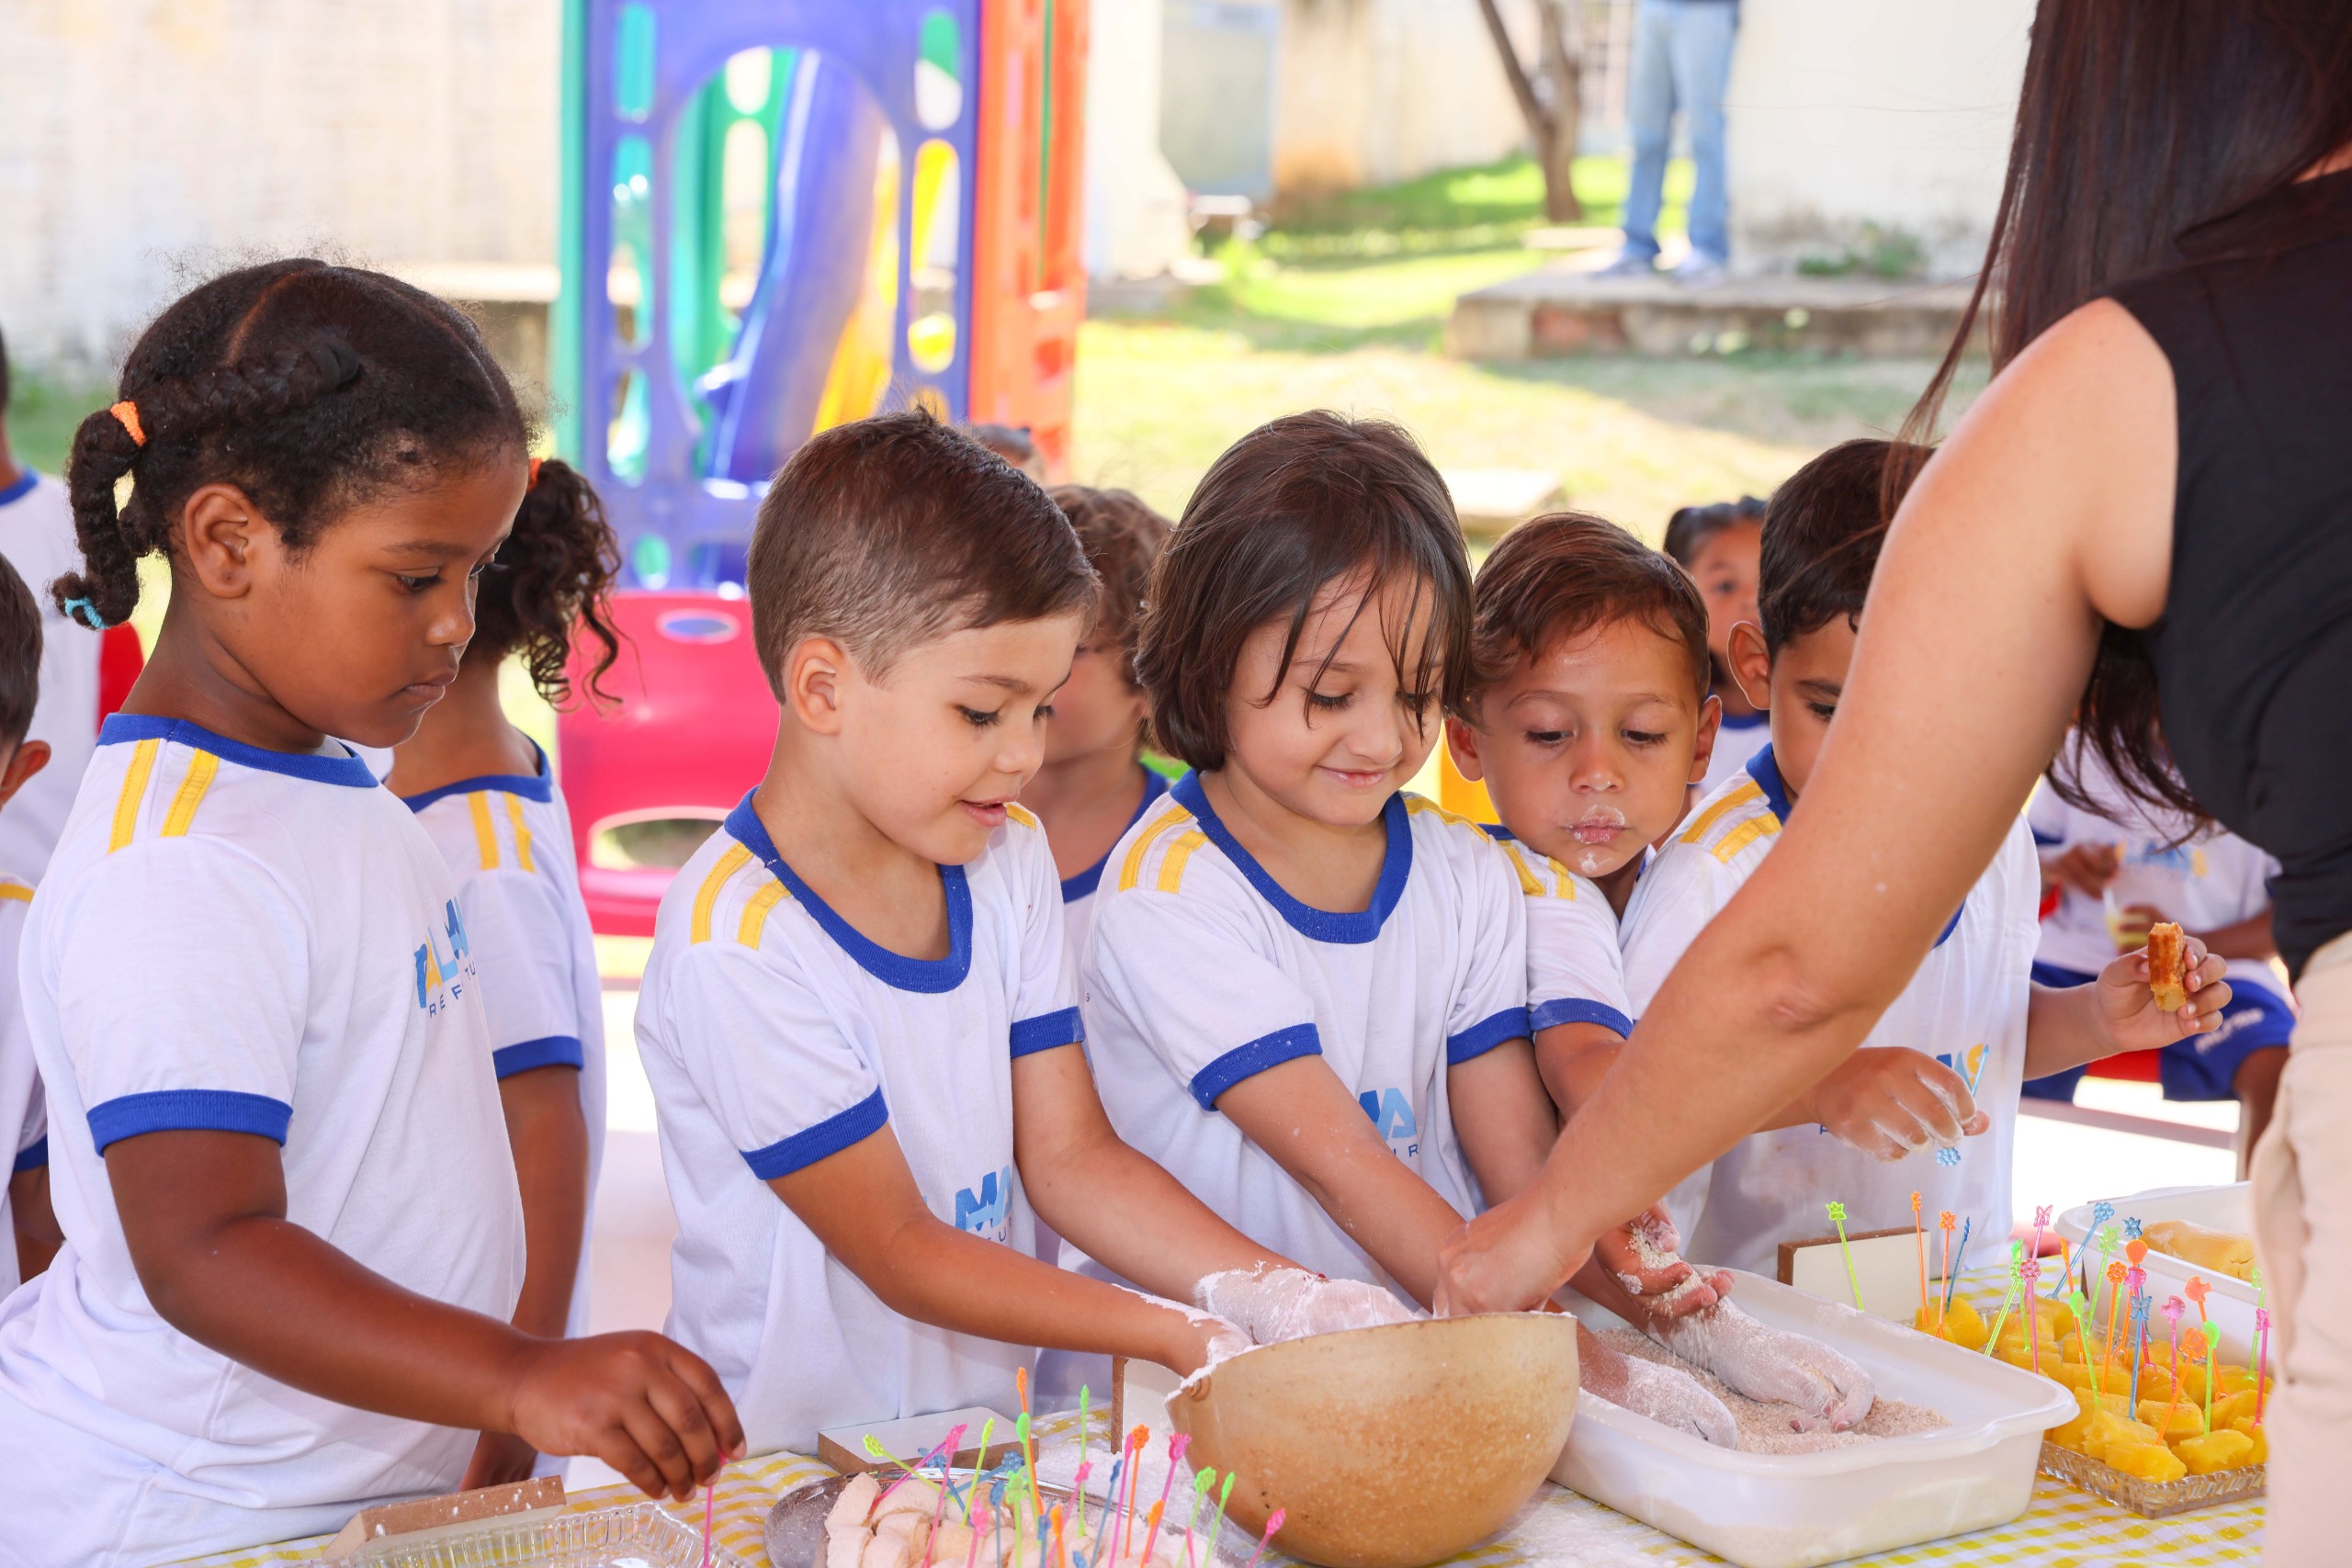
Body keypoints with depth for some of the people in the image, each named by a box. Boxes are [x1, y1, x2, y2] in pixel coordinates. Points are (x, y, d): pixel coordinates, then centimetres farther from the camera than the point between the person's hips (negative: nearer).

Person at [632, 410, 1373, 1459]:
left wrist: (1289, 1297, -7)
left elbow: (1070, 1157, 5)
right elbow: (897, 1250, -13)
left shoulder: (1009, 860, 6)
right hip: (785, 1464, -6)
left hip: (986, 1429, 6)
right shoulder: (735, 942, -16)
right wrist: (1178, 1335, -16)